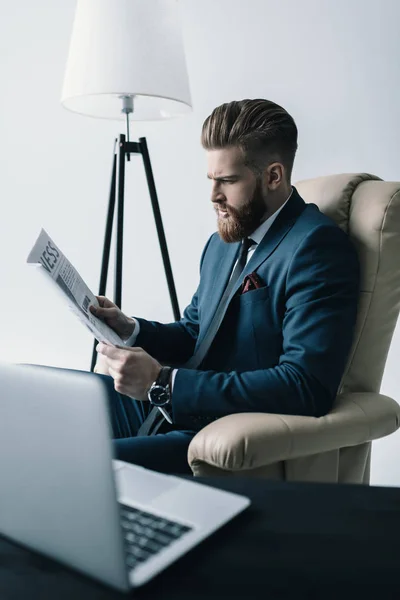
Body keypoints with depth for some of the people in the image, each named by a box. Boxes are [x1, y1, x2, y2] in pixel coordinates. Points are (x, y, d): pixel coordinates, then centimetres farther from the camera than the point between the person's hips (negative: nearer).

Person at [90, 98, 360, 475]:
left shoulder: (317, 248, -15)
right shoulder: (223, 241, 14)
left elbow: (307, 388, -24)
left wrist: (162, 381, -25)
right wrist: (131, 331, 2)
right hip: (167, 409, 9)